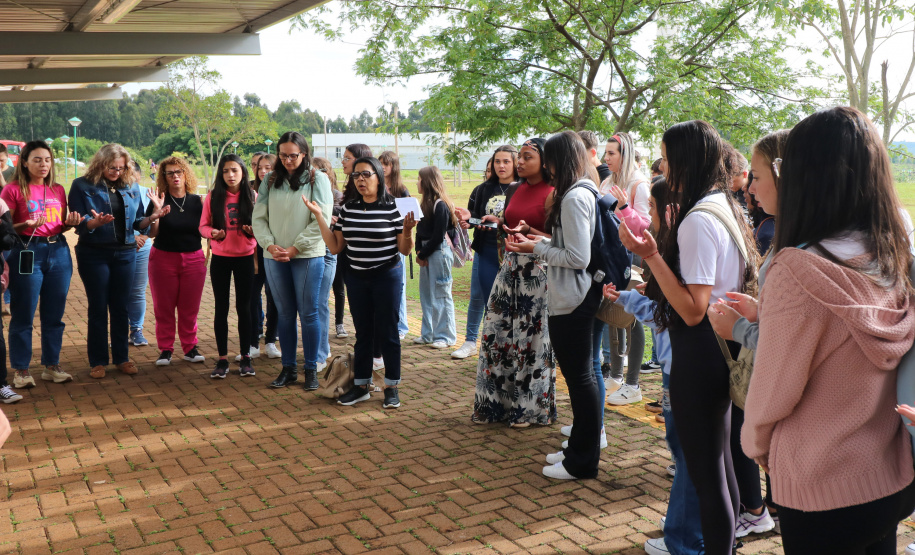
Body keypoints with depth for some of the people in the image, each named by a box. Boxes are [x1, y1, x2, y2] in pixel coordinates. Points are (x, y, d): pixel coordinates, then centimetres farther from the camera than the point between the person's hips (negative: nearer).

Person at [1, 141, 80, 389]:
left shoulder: (58, 190, 12)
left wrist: (71, 222, -2)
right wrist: (27, 225, -21)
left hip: (58, 251, 5)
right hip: (27, 253, -5)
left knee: (54, 315, 9)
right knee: (23, 315, 1)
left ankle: (51, 366, 20)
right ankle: (20, 370, 11)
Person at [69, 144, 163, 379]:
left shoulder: (131, 187, 6)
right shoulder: (82, 186, -5)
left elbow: (137, 222, 7)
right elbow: (78, 223, -10)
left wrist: (152, 217, -13)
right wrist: (95, 222, -30)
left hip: (125, 253, 3)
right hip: (94, 254, -3)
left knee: (120, 307, 8)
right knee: (98, 308, 3)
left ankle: (121, 357, 18)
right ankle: (98, 361, 12)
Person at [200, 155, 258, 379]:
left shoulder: (251, 196, -1)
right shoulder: (213, 196, -1)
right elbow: (203, 225, 2)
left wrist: (254, 230, -18)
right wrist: (212, 232, -19)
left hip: (245, 258, 0)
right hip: (220, 258, 1)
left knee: (244, 307, 6)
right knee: (221, 308, 5)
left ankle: (245, 357, 16)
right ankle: (222, 359, 13)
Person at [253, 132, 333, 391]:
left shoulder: (317, 179, -2)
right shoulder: (270, 181, 9)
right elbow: (259, 217, 7)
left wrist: (294, 248, -12)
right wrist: (269, 245, -9)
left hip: (308, 255, -3)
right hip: (275, 257, 4)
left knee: (308, 313, 0)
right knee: (285, 314, 10)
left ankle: (311, 369, 11)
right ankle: (288, 368, 19)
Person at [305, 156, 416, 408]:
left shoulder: (392, 207, -10)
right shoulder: (348, 208, 4)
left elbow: (404, 249, -7)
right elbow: (335, 247, 3)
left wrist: (407, 230, -28)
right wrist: (319, 216, -2)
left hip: (387, 276, -4)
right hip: (356, 277, 4)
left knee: (387, 332, 2)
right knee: (362, 333, 12)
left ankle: (391, 386, 15)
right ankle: (361, 386, 22)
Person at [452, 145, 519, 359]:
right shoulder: (484, 189, 9)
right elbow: (472, 215, 11)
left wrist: (498, 221, -22)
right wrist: (466, 222, -11)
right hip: (485, 251, 4)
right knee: (478, 297, 11)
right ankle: (470, 341, 23)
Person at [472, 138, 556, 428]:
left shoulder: (551, 194, -10)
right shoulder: (515, 191, 12)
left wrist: (528, 230, -26)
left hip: (536, 269, -7)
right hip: (510, 263, 7)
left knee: (530, 338, 0)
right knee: (495, 332, 7)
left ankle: (529, 407, 16)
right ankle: (495, 403, 21)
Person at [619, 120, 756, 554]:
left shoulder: (697, 220, -21)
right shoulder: (725, 207, 8)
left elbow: (693, 310, -24)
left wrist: (651, 256, -25)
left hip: (698, 351, -10)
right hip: (721, 344, 10)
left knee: (705, 472, 2)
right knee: (719, 460, 23)